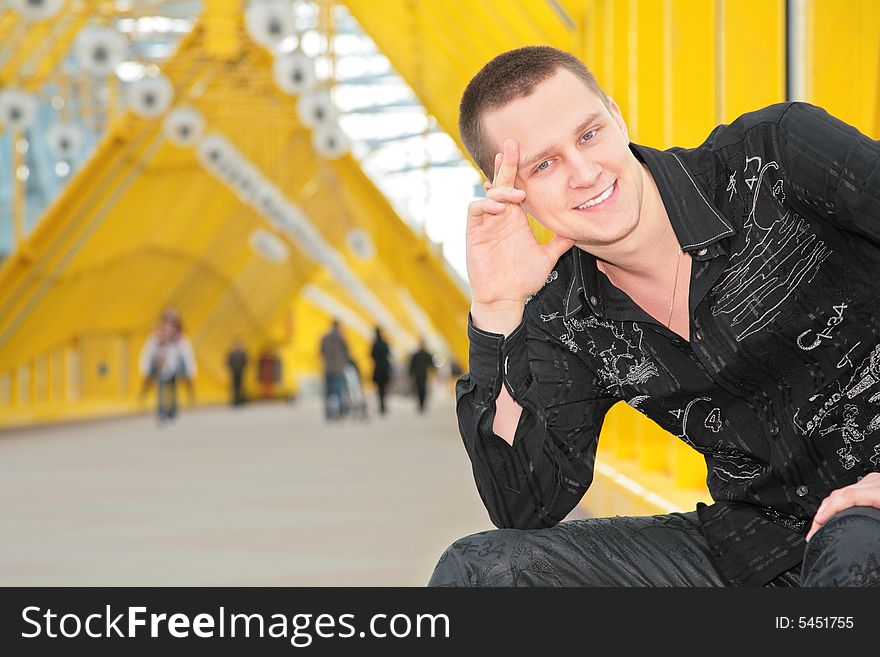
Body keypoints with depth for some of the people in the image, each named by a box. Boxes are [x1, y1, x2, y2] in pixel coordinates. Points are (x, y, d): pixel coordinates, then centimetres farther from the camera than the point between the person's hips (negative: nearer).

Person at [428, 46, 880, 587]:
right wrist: (496, 314, -11)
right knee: (476, 569, -7)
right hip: (749, 536, 5)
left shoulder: (776, 157, -13)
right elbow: (527, 512, -5)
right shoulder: (561, 317, 1)